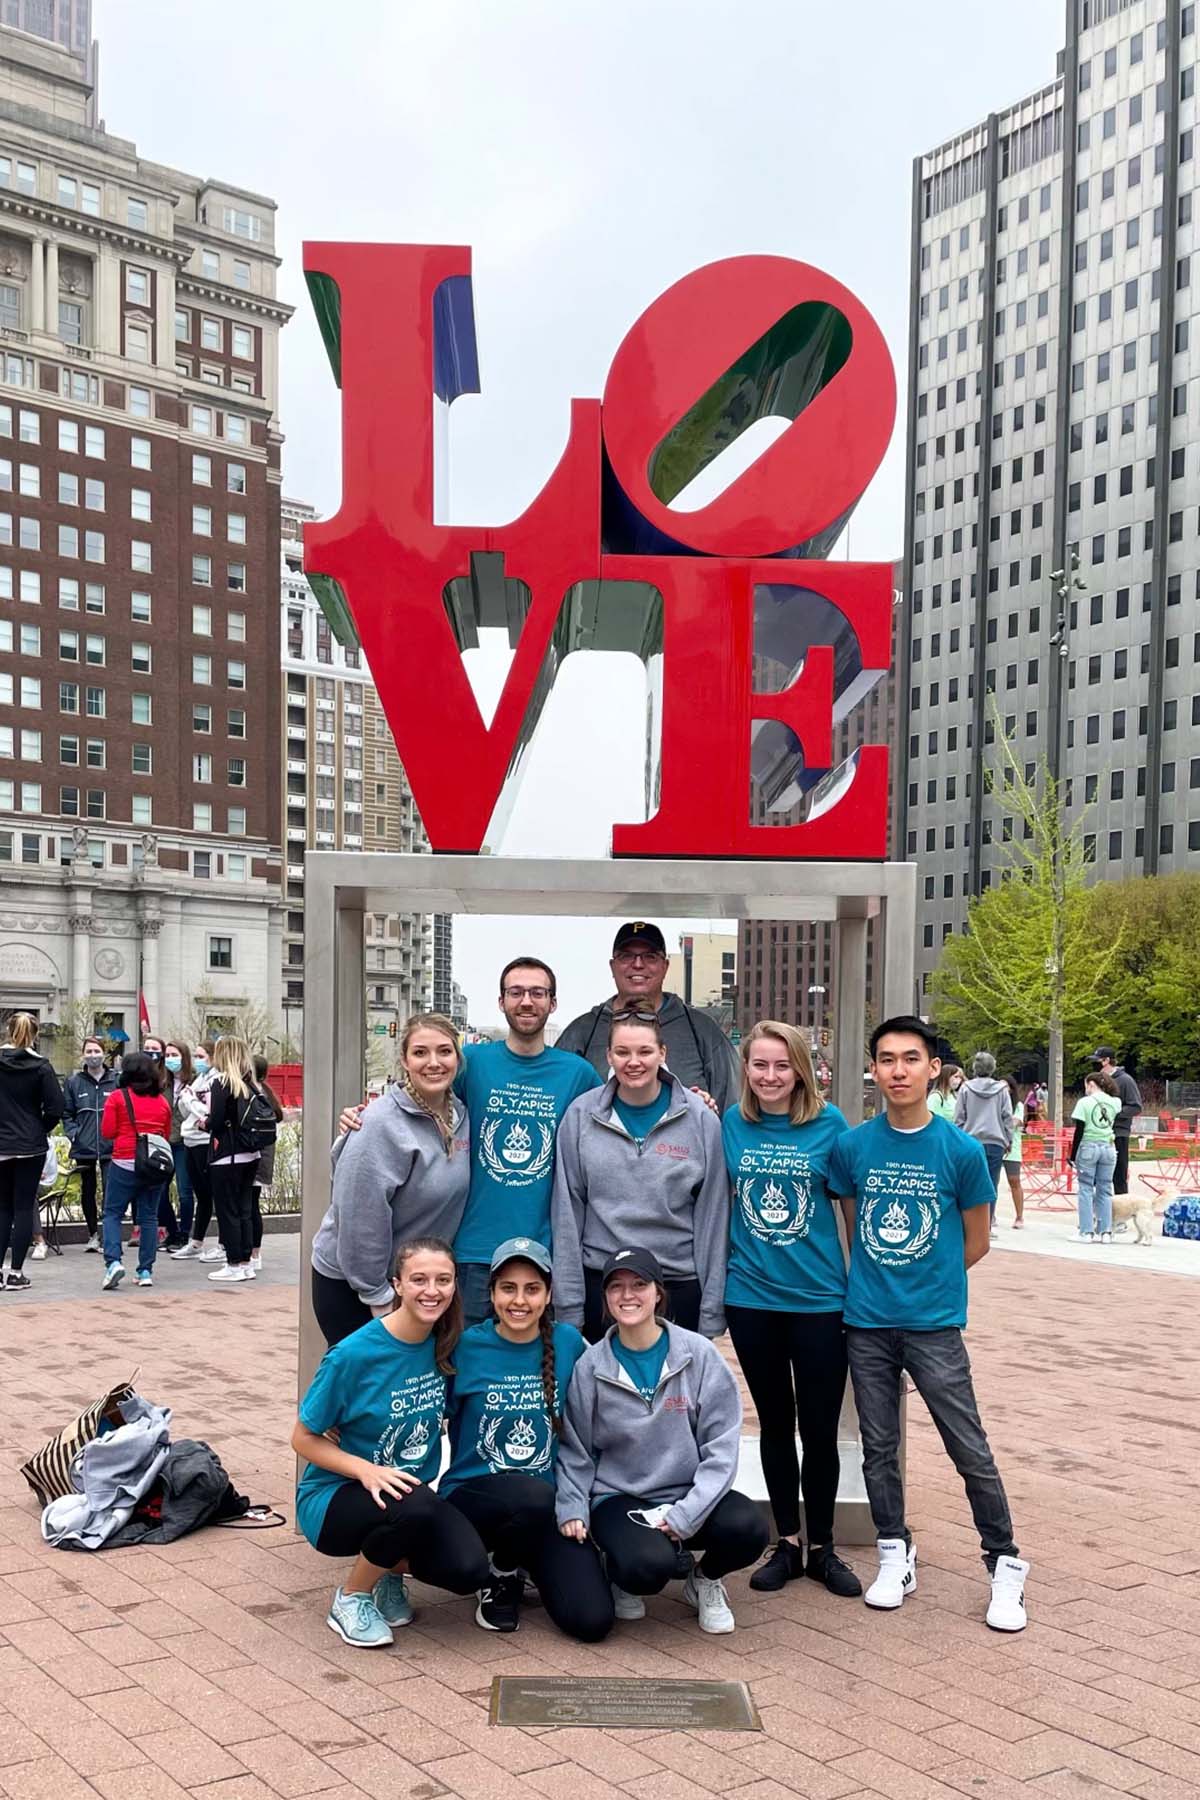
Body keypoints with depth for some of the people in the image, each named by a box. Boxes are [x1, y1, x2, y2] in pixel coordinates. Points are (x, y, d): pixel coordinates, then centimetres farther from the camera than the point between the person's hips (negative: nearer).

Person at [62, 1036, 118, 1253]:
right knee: (88, 1191, 14)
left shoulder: (117, 1080, -1)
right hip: (84, 1147, 3)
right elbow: (66, 1113, 10)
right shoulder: (73, 1082, 6)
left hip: (110, 1147, -3)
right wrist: (73, 1134, -2)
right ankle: (93, 1234, 28)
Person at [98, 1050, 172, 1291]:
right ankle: (145, 1271, 9)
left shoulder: (117, 1097, -5)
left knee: (112, 1213, 6)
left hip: (125, 1163, -3)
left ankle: (113, 1262, -12)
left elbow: (107, 1131, -5)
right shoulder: (162, 1101, 6)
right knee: (149, 1216, 9)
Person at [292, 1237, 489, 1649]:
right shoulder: (353, 1354, -19)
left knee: (469, 1570, -24)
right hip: (335, 1496, -4)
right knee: (413, 1505, -37)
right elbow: (304, 1439, -10)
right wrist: (365, 1470, -26)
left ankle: (390, 1569, 10)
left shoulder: (447, 1346, -5)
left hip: (416, 1495, 4)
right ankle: (351, 1597, -6)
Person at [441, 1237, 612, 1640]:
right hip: (473, 1493, -2)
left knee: (592, 1620, -17)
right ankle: (501, 1577, -2)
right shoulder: (467, 1347, -8)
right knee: (535, 1496, -36)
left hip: (550, 1505, 2)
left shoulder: (567, 1342, -1)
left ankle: (525, 1566, 15)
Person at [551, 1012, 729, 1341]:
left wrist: (712, 1312, -2)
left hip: (679, 1285, 0)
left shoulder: (699, 1118, -4)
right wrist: (569, 1305, -2)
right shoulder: (581, 1115, -2)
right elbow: (567, 1213, 0)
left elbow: (712, 1216, -1)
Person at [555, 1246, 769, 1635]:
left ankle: (706, 1580, 8)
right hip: (617, 1499, -1)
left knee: (747, 1528, -28)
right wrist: (572, 1509, -12)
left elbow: (721, 1446, -6)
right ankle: (621, 1575, 7)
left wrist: (687, 1514, -16)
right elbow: (575, 1451, 3)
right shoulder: (590, 1366, -3)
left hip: (690, 1496, 2)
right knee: (650, 1565, -33)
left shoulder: (699, 1355, -5)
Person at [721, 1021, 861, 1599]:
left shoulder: (828, 1123, -6)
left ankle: (822, 1547, 24)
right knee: (775, 1423, 14)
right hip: (751, 1296, 2)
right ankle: (787, 1544, 27)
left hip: (820, 1297, -2)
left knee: (820, 1427, 7)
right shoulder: (732, 1123, -1)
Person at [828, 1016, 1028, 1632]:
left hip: (934, 1325, -2)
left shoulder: (960, 1150, -8)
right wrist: (868, 1282, 4)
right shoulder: (851, 1146, -2)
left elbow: (975, 1242, 3)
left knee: (970, 1450, 0)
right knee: (879, 1448, 12)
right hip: (866, 1324, 2)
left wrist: (924, 1282, 5)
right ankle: (895, 1556, 29)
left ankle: (1005, 1565, 17)